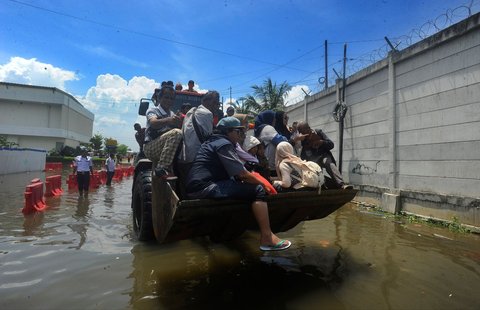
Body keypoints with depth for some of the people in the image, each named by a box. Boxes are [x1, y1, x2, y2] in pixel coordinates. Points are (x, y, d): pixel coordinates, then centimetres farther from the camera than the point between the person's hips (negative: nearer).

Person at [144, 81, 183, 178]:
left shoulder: (172, 115, 21)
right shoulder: (152, 110, 2)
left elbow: (182, 127, 7)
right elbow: (153, 123, -22)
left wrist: (181, 122, -15)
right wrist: (168, 120, -41)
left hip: (165, 150, 6)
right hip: (151, 147, -6)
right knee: (176, 133, -30)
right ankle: (161, 169, -32)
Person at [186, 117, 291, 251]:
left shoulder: (213, 141, 23)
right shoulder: (224, 143, -7)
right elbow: (242, 174, -15)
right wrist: (262, 184, 0)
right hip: (206, 188, -10)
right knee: (258, 190, -12)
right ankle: (267, 238, -16)